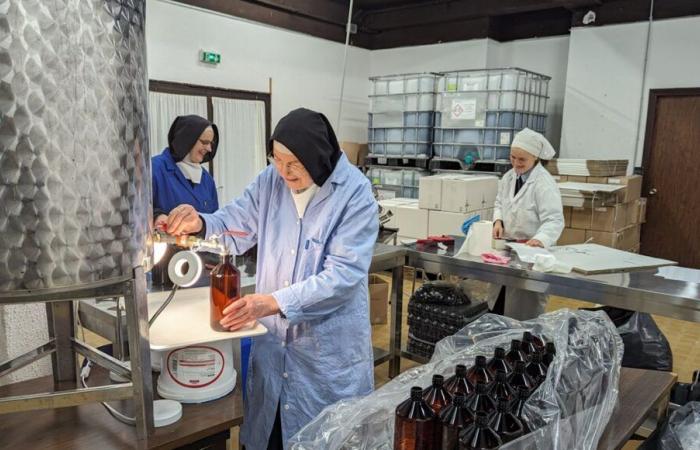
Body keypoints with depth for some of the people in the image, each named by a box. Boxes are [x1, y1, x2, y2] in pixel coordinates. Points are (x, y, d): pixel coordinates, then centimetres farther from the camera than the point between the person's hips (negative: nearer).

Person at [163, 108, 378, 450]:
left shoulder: (355, 193, -17)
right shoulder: (270, 181, -1)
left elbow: (343, 274, -24)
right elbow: (233, 227, 6)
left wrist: (275, 302, -32)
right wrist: (200, 224, -16)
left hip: (330, 347, -4)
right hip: (272, 336, 5)